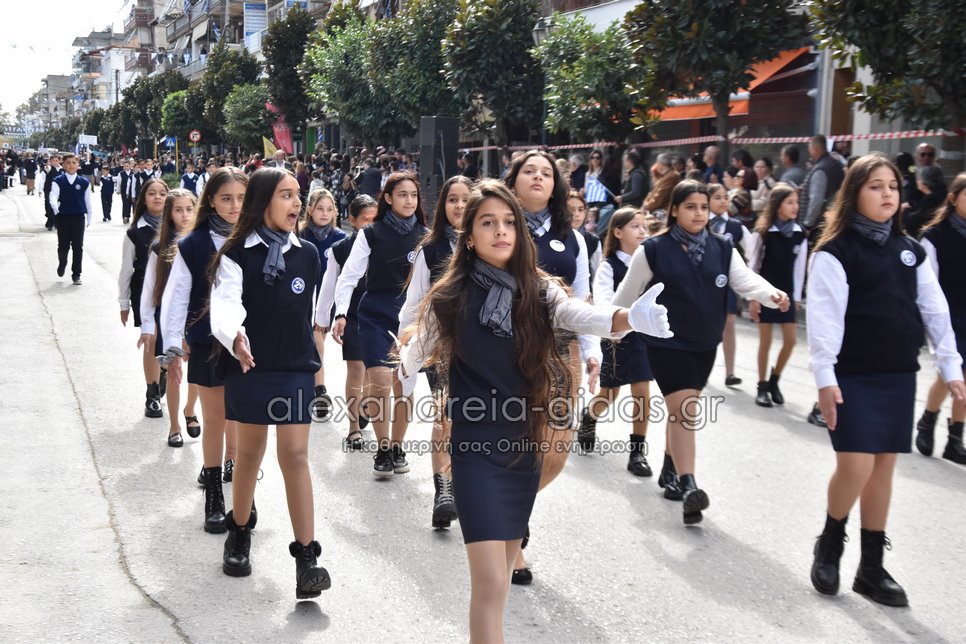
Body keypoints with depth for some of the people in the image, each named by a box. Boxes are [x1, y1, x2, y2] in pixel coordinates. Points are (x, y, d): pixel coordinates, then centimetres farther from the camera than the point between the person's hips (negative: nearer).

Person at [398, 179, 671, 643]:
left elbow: (579, 314, -24)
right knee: (491, 581, -10)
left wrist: (629, 318, -40)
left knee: (503, 569, 18)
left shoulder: (537, 291, -3)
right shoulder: (451, 298, -7)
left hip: (524, 445, 4)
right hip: (475, 448, -4)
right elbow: (417, 349, 7)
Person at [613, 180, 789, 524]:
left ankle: (670, 472, 35)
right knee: (683, 411, -15)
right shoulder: (654, 250, -9)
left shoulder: (722, 249, 2)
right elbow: (628, 290, 0)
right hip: (667, 344, -5)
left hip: (705, 344, 5)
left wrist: (772, 295, -31)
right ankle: (688, 486, -20)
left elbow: (746, 279, -11)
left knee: (681, 409, 17)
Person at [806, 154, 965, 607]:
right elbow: (824, 317, -13)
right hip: (854, 376, -5)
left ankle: (872, 568, 17)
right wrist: (825, 378, -19)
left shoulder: (910, 250, 10)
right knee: (855, 466, -11)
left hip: (899, 375, 5)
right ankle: (829, 545, 15)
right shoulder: (835, 252, -8)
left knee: (884, 467, 8)